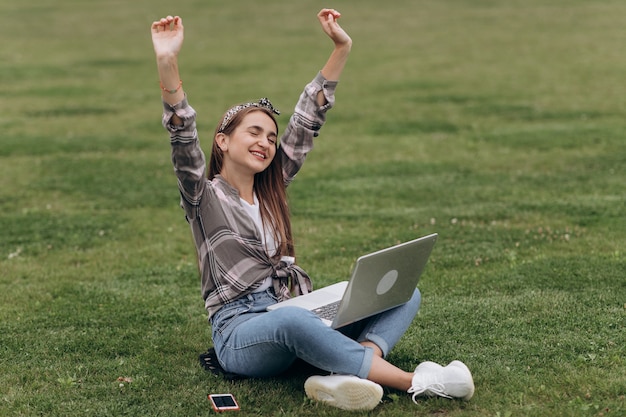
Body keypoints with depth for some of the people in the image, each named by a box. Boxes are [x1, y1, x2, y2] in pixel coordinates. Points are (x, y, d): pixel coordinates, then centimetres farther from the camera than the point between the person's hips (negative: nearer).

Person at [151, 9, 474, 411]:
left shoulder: (272, 189, 18)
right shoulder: (205, 197, 2)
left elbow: (307, 120, 15)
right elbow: (183, 138, -16)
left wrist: (342, 49, 11)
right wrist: (167, 64, -30)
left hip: (296, 317, 7)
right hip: (241, 333, -7)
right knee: (295, 321, -42)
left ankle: (345, 378, -37)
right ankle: (415, 381, -38)